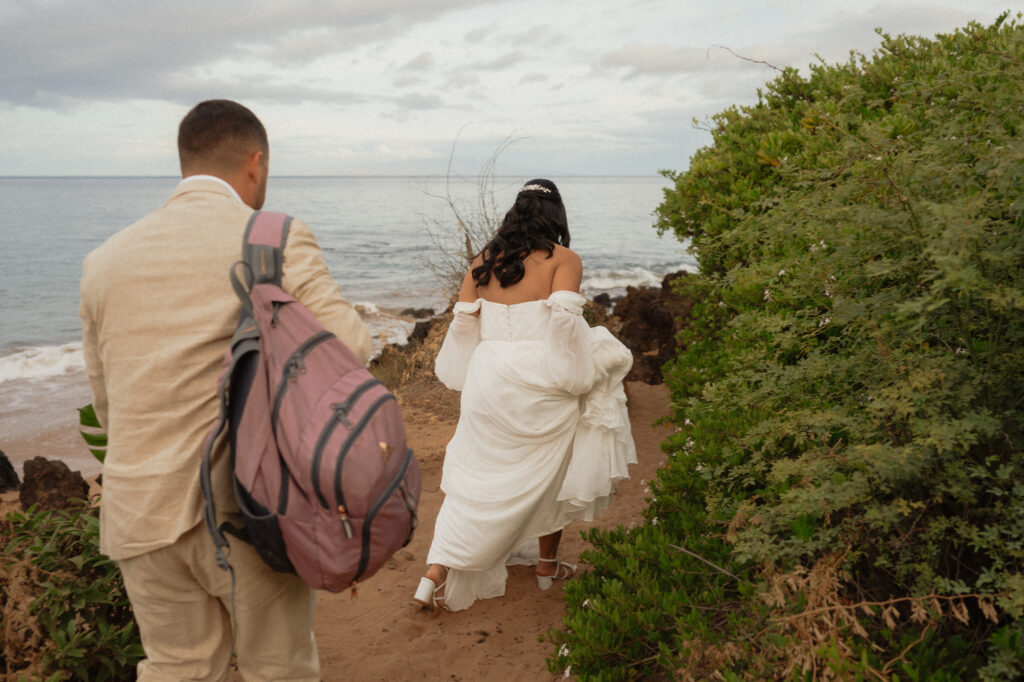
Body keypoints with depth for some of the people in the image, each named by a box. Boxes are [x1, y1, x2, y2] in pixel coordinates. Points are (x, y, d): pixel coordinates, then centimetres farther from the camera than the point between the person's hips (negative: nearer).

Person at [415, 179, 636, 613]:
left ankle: (435, 574, 7)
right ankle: (547, 566, 34)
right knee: (551, 474, 18)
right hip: (539, 384, -3)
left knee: (474, 476, 14)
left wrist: (470, 376, 20)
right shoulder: (563, 260, -5)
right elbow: (564, 317, -18)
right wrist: (582, 372, -6)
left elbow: (463, 322, 6)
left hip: (488, 379, 3)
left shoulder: (484, 262, 7)